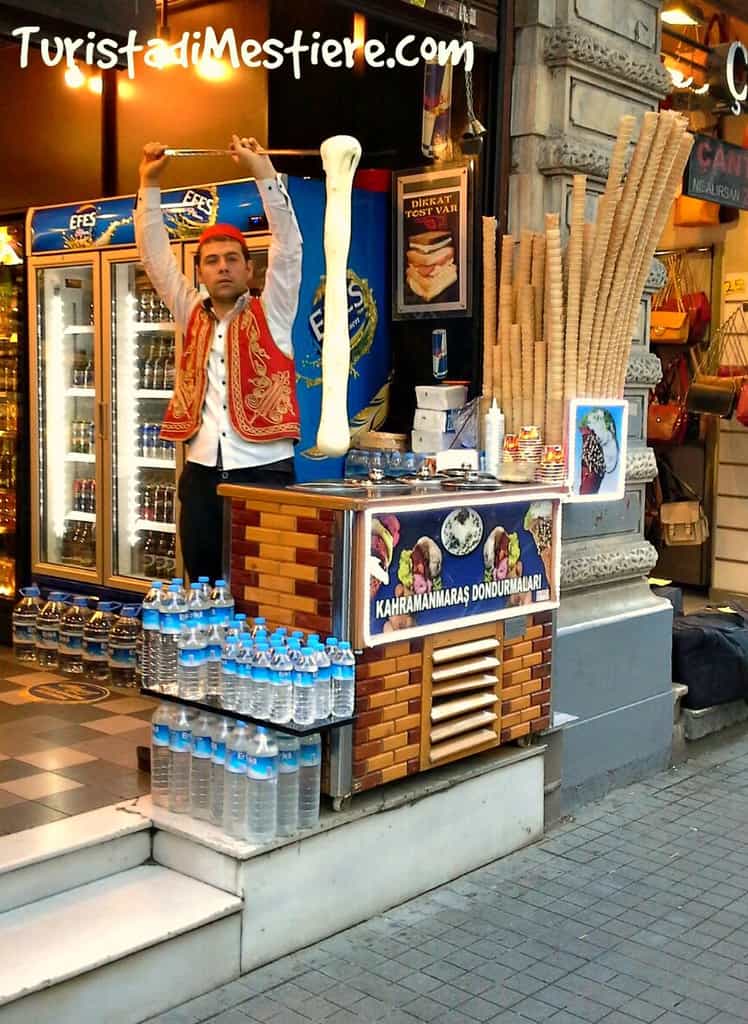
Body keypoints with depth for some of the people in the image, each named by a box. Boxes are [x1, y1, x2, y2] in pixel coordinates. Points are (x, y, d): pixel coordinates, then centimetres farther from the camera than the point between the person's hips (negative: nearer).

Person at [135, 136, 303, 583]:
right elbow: (155, 255, 13)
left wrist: (264, 173, -13)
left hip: (264, 472, -4)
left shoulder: (271, 314, 3)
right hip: (202, 474, 4)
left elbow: (289, 246, -8)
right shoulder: (193, 315, 13)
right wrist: (150, 185, 6)